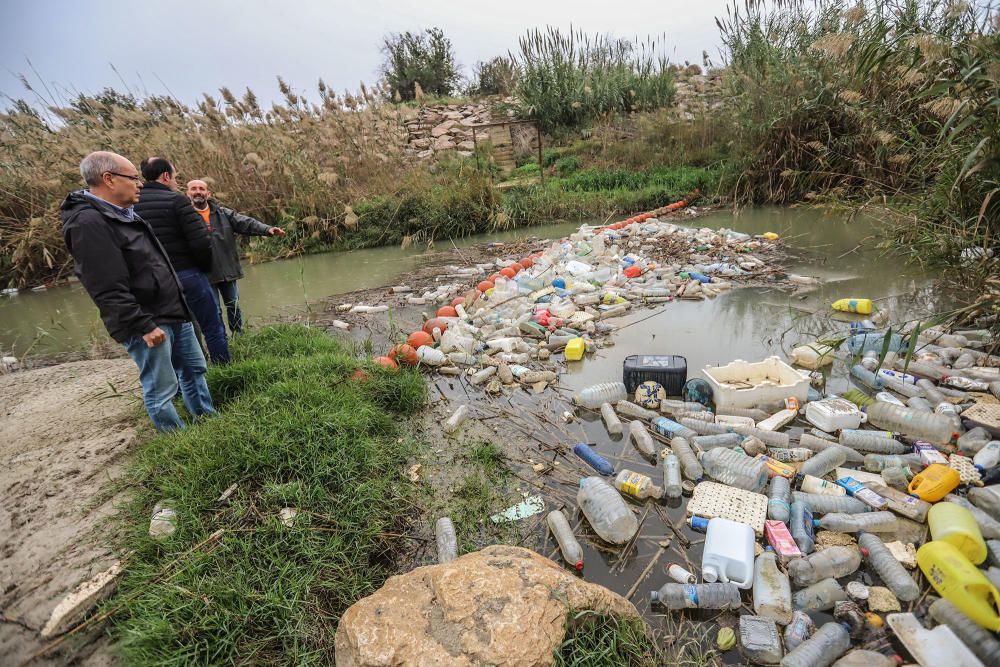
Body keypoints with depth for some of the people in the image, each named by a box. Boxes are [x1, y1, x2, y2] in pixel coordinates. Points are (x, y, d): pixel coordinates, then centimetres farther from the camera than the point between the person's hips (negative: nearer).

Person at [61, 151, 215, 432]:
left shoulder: (125, 214, 14)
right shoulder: (88, 223, -17)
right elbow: (108, 289, -22)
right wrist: (143, 326, -22)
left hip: (173, 314, 10)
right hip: (147, 322, -10)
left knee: (194, 370, 18)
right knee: (161, 389, 0)